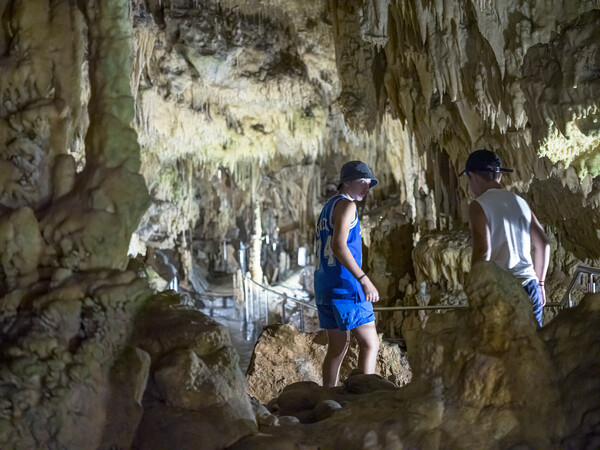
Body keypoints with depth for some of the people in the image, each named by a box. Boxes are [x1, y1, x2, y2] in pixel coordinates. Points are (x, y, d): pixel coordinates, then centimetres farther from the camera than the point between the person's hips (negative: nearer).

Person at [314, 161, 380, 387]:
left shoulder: (327, 209, 22)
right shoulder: (345, 205, -7)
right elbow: (338, 245, -20)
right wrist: (364, 279, -23)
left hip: (324, 285, 9)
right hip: (345, 285, -9)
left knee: (337, 347, 12)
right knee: (370, 344, -7)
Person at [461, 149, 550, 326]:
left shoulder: (479, 206, -7)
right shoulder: (519, 202, 13)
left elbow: (482, 251, -18)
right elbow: (543, 244, 16)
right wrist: (540, 282, 25)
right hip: (529, 288, 6)